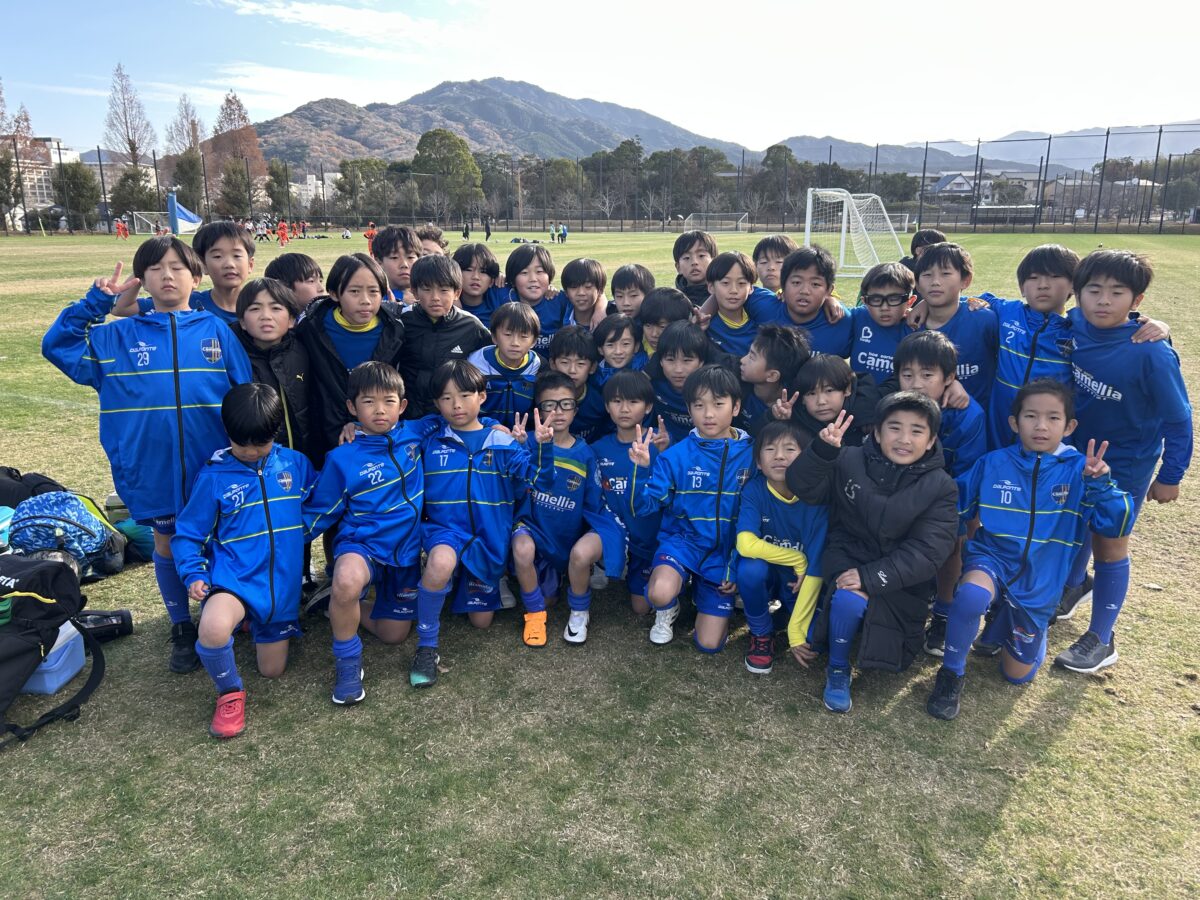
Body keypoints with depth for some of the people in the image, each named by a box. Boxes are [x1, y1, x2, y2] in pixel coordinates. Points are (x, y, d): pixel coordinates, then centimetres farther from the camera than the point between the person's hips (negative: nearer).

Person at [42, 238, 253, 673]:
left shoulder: (217, 330, 0)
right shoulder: (118, 336, 4)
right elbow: (57, 346, 5)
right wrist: (96, 301, -5)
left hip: (213, 463, -1)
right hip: (152, 466, 1)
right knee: (167, 545, 14)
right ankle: (181, 627, 32)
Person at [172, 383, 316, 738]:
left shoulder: (295, 463, 1)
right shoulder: (213, 476, -6)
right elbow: (187, 534, 0)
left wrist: (297, 536, -1)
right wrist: (194, 575, -15)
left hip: (281, 583, 3)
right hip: (233, 577, -3)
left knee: (272, 670, 11)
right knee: (213, 628, -37)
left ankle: (254, 625, 44)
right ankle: (230, 693, -5)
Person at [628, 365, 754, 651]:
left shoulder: (751, 454, -8)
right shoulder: (676, 455, -9)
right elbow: (644, 507, -11)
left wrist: (738, 566, -1)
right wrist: (642, 470, -28)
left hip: (724, 551, 1)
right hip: (682, 540, -1)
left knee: (709, 644, -1)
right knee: (660, 594, -33)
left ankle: (706, 595, 31)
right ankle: (667, 611, 6)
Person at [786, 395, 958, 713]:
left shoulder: (941, 487, -8)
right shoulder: (851, 461, -7)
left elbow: (926, 552, -15)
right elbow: (803, 488, -11)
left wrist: (872, 577, -27)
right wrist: (823, 450, -30)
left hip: (898, 578, 1)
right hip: (847, 559, -1)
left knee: (890, 657, -4)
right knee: (849, 599, -34)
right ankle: (838, 669, -6)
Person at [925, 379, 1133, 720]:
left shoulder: (1079, 471, -7)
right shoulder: (992, 464, -5)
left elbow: (1116, 525, -13)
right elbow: (955, 507, 4)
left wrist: (1101, 483, -29)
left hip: (1039, 584, 1)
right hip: (992, 558, -1)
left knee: (1017, 675, 12)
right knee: (972, 595, -39)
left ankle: (999, 624, 44)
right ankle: (951, 673, -14)